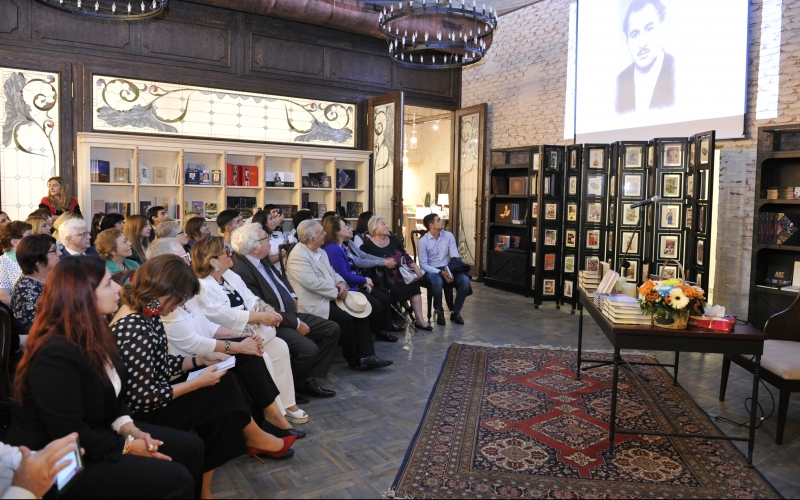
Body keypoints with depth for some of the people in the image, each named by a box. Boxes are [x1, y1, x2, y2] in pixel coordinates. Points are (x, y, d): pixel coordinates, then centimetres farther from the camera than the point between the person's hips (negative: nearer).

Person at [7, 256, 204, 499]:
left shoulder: (91, 334, 2)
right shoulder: (55, 355, -29)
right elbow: (70, 436, -27)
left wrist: (129, 429, -6)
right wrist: (127, 446, -16)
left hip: (95, 431, 10)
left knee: (191, 446, 4)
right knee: (176, 479, -17)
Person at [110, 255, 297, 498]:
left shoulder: (145, 314, 1)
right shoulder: (135, 330, -29)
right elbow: (143, 399, -27)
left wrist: (200, 359, 2)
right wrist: (198, 383, -19)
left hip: (153, 397, 9)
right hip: (143, 415, -9)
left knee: (223, 412, 1)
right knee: (226, 387, -10)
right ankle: (256, 439, 14)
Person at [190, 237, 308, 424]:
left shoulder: (230, 275, 14)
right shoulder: (202, 287, -15)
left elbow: (250, 298, 10)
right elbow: (225, 316, -25)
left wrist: (267, 310, -11)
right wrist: (259, 317, -23)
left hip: (251, 331, 9)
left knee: (280, 347, -6)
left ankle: (287, 403, 3)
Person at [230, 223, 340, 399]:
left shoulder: (262, 259, 5)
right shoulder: (241, 271, -24)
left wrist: (292, 297, 6)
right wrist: (297, 324, -18)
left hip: (290, 312, 10)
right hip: (274, 324, -10)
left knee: (332, 329, 4)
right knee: (308, 349, -28)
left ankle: (308, 378, 5)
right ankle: (291, 385, 2)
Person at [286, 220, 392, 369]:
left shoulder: (320, 252, 13)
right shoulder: (298, 256, -17)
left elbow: (332, 272, 19)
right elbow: (313, 283, -24)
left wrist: (341, 283, -4)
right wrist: (337, 293, -16)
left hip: (329, 297, 9)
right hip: (315, 304, -9)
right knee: (345, 318, -24)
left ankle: (366, 356, -8)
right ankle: (354, 360, -4)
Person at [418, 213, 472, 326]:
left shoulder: (449, 235, 3)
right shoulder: (423, 241, -9)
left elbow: (455, 256, 0)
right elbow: (423, 265, -11)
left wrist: (450, 271, -19)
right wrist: (440, 272, -23)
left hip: (448, 269, 4)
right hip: (431, 271, -4)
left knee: (465, 280, -25)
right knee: (437, 282, -39)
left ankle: (455, 312, -7)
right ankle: (439, 312, -13)